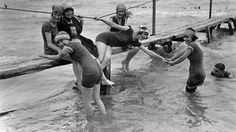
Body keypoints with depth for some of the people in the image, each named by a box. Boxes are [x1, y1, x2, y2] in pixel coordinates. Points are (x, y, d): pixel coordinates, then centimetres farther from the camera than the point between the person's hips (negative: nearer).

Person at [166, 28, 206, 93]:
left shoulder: (192, 45, -19)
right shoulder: (192, 45, 10)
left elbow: (183, 57, -19)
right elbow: (181, 52, 11)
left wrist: (173, 63, -6)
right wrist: (171, 59, 5)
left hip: (196, 76, -9)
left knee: (188, 92, 3)